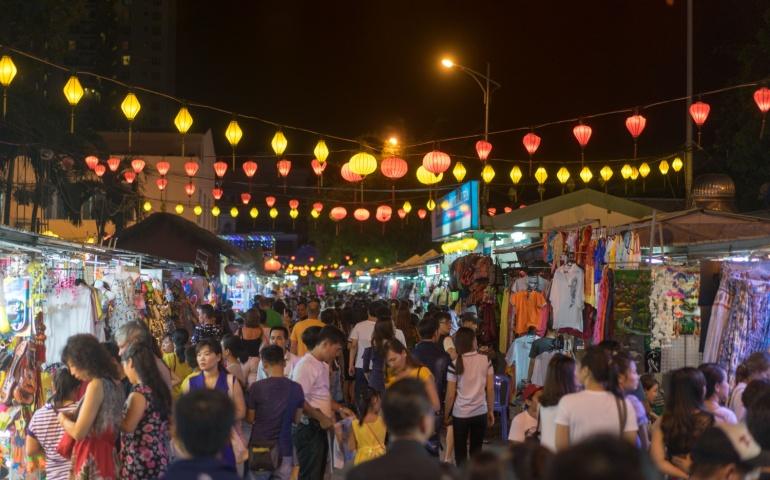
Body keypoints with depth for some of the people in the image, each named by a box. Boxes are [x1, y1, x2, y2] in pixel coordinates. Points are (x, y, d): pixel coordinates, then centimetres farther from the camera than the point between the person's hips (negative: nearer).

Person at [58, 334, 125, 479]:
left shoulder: (96, 385, -15)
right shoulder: (113, 383, 10)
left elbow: (78, 432, -16)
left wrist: (63, 419, 3)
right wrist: (71, 417, 18)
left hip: (92, 459, -8)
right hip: (108, 455, 8)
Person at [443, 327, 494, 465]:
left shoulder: (455, 364, -10)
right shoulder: (485, 360, -4)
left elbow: (450, 395, -7)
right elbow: (490, 389, 0)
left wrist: (446, 415, 5)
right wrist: (491, 411, 11)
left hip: (460, 414, -2)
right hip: (481, 412, 2)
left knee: (460, 452, 10)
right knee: (476, 451, 14)